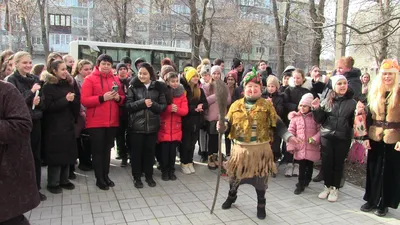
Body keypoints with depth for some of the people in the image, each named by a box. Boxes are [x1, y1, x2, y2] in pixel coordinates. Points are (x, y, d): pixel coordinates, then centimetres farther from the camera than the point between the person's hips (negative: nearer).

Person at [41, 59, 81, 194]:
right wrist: (65, 99, -19)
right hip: (54, 126, -5)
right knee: (56, 154, -1)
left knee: (67, 153, 9)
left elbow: (77, 101, 13)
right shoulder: (48, 86, -7)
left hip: (68, 124, 6)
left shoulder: (69, 84, 10)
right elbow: (48, 106, -16)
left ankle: (64, 180, 22)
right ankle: (53, 183, 13)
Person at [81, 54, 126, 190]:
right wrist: (102, 98, -22)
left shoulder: (115, 79, 10)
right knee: (97, 150, 3)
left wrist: (118, 98, -7)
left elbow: (123, 98, 15)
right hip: (96, 122, -4)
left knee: (107, 149, 13)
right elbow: (84, 101, -12)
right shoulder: (90, 79, -4)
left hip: (112, 121, 5)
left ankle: (106, 176, 25)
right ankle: (99, 179, 14)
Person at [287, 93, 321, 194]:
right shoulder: (295, 117, 1)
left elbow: (320, 130, 0)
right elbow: (291, 132, 0)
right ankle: (301, 185, 12)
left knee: (310, 165, 15)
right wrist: (290, 146, -4)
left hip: (312, 147, 0)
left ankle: (306, 182, 33)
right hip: (300, 147, 0)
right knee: (302, 166, 2)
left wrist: (315, 138, -17)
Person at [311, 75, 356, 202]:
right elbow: (320, 120, 4)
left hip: (343, 138, -1)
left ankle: (335, 189, 22)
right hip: (327, 136, 1)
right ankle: (327, 186, 24)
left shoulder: (352, 102, 1)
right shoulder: (327, 101, 3)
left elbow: (354, 122, 4)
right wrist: (316, 109, -12)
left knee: (338, 163, 7)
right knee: (326, 162, 6)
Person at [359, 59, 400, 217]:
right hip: (375, 138, 4)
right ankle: (372, 199, 26)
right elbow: (369, 115, 8)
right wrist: (366, 136, 2)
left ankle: (384, 203, 20)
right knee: (373, 170, 11)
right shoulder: (374, 92, 7)